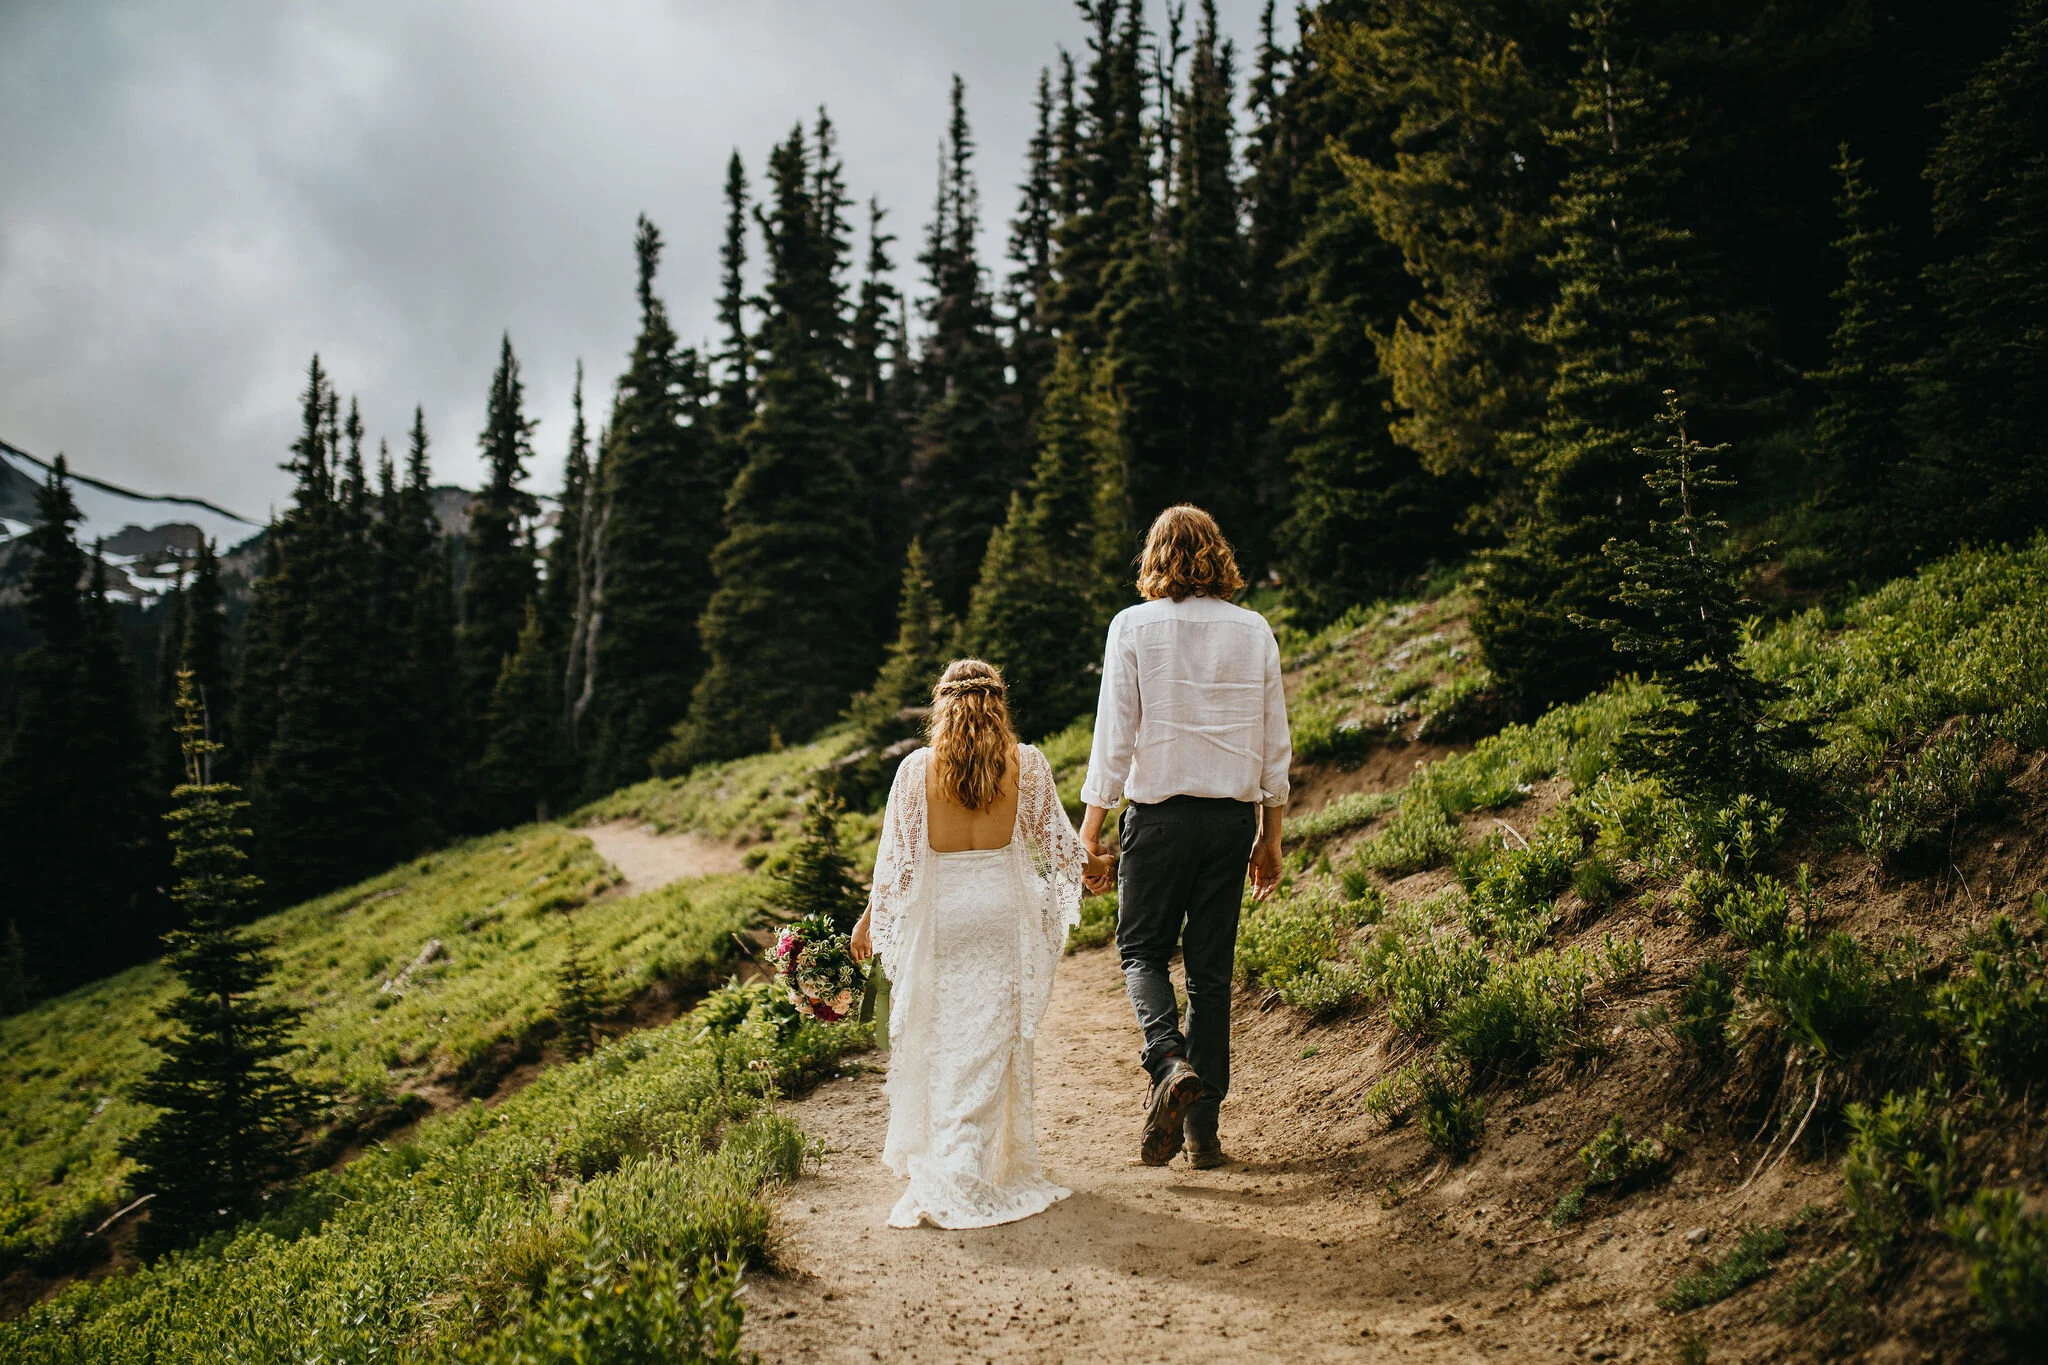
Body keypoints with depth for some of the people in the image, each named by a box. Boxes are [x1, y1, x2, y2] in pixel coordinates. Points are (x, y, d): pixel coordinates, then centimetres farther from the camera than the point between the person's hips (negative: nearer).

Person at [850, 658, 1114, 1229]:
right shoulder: (1026, 764, -5)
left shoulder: (917, 769, -7)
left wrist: (869, 920, 10)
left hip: (937, 915, 0)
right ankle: (968, 1172, 7)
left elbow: (895, 858, -4)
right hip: (1003, 911, 0)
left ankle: (932, 1157, 23)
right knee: (992, 1042, 7)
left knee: (938, 1038, 14)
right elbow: (1057, 841, 4)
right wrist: (1094, 866, 25)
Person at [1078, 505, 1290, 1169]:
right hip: (1233, 815, 3)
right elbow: (1275, 743, 8)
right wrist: (1270, 836, 17)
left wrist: (1090, 831, -1)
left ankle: (1170, 1060, -15)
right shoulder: (1255, 631, 5)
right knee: (1212, 967, 9)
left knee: (1142, 949, 13)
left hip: (1158, 811, -3)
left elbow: (1114, 735, -7)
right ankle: (1203, 1127, 11)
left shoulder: (1134, 626, -4)